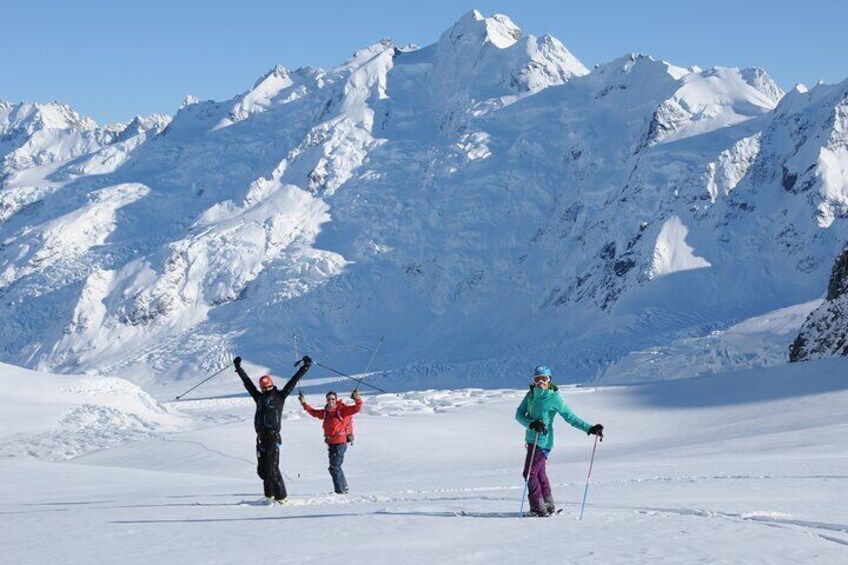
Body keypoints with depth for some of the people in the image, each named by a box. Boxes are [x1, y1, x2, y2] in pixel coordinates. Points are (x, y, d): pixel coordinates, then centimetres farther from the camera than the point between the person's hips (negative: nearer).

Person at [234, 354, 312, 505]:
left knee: (272, 469, -11)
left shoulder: (280, 396, 8)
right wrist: (238, 368, 33)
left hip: (273, 437, -6)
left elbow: (293, 381, 7)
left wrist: (305, 367, 5)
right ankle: (270, 495, 16)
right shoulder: (259, 397, 21)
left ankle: (282, 497, -6)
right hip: (261, 438, 6)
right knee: (262, 470, 5)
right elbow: (247, 382, 28)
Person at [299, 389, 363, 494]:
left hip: (340, 443, -8)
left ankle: (340, 490, -1)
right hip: (331, 443, 8)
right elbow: (314, 412, 28)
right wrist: (304, 403, 27)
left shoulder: (342, 409, -8)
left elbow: (356, 408, -15)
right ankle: (344, 488, 33)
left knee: (334, 467, -8)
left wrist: (357, 399, -33)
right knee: (335, 466, 18)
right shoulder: (326, 412, 12)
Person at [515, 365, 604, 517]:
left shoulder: (554, 398, -10)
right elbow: (519, 414, 0)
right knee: (540, 473, 15)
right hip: (532, 439, 7)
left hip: (542, 441, -7)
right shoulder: (530, 395, 6)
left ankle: (539, 508, -6)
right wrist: (531, 423, -19)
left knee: (530, 473, -10)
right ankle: (549, 506, 26)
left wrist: (590, 429, -17)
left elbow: (571, 417, -8)